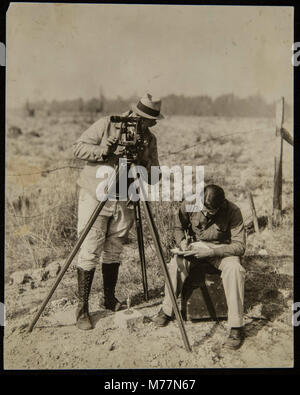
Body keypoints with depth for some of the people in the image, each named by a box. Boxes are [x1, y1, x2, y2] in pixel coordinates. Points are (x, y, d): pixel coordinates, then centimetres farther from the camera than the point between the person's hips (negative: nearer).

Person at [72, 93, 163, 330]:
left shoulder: (149, 139, 6)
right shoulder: (106, 125, -5)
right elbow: (79, 148, -6)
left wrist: (142, 164, -17)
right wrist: (105, 151, -21)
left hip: (124, 202, 4)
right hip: (95, 197, -3)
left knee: (114, 253, 11)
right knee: (90, 253, -4)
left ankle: (110, 299, 27)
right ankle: (82, 307, 7)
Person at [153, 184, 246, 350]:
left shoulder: (232, 211, -23)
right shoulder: (189, 204, -15)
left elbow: (239, 246, -22)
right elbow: (178, 227, 5)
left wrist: (211, 251, -33)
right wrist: (182, 241, -17)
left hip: (221, 249, -2)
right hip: (195, 247, 2)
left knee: (234, 269, -34)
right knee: (176, 262, -28)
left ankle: (236, 326, -24)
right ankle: (166, 310, -7)